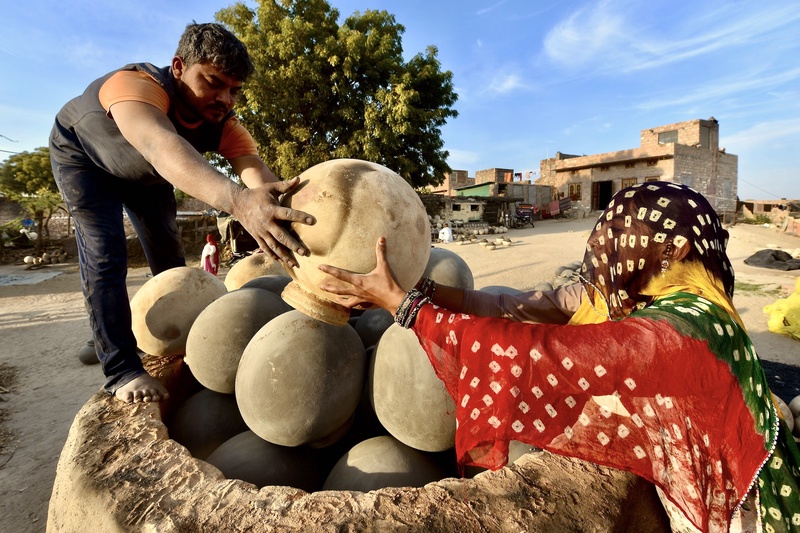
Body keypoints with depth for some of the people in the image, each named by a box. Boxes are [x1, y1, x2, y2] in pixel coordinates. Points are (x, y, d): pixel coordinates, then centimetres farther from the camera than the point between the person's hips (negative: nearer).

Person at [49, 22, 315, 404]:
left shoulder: (223, 123, -28)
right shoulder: (136, 85, -43)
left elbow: (257, 171, -44)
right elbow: (163, 146, -64)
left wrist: (282, 218, -64)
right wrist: (238, 201, -83)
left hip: (146, 171, 5)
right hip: (83, 156, -4)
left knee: (169, 259, 5)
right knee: (105, 259, -17)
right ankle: (121, 370, -9)